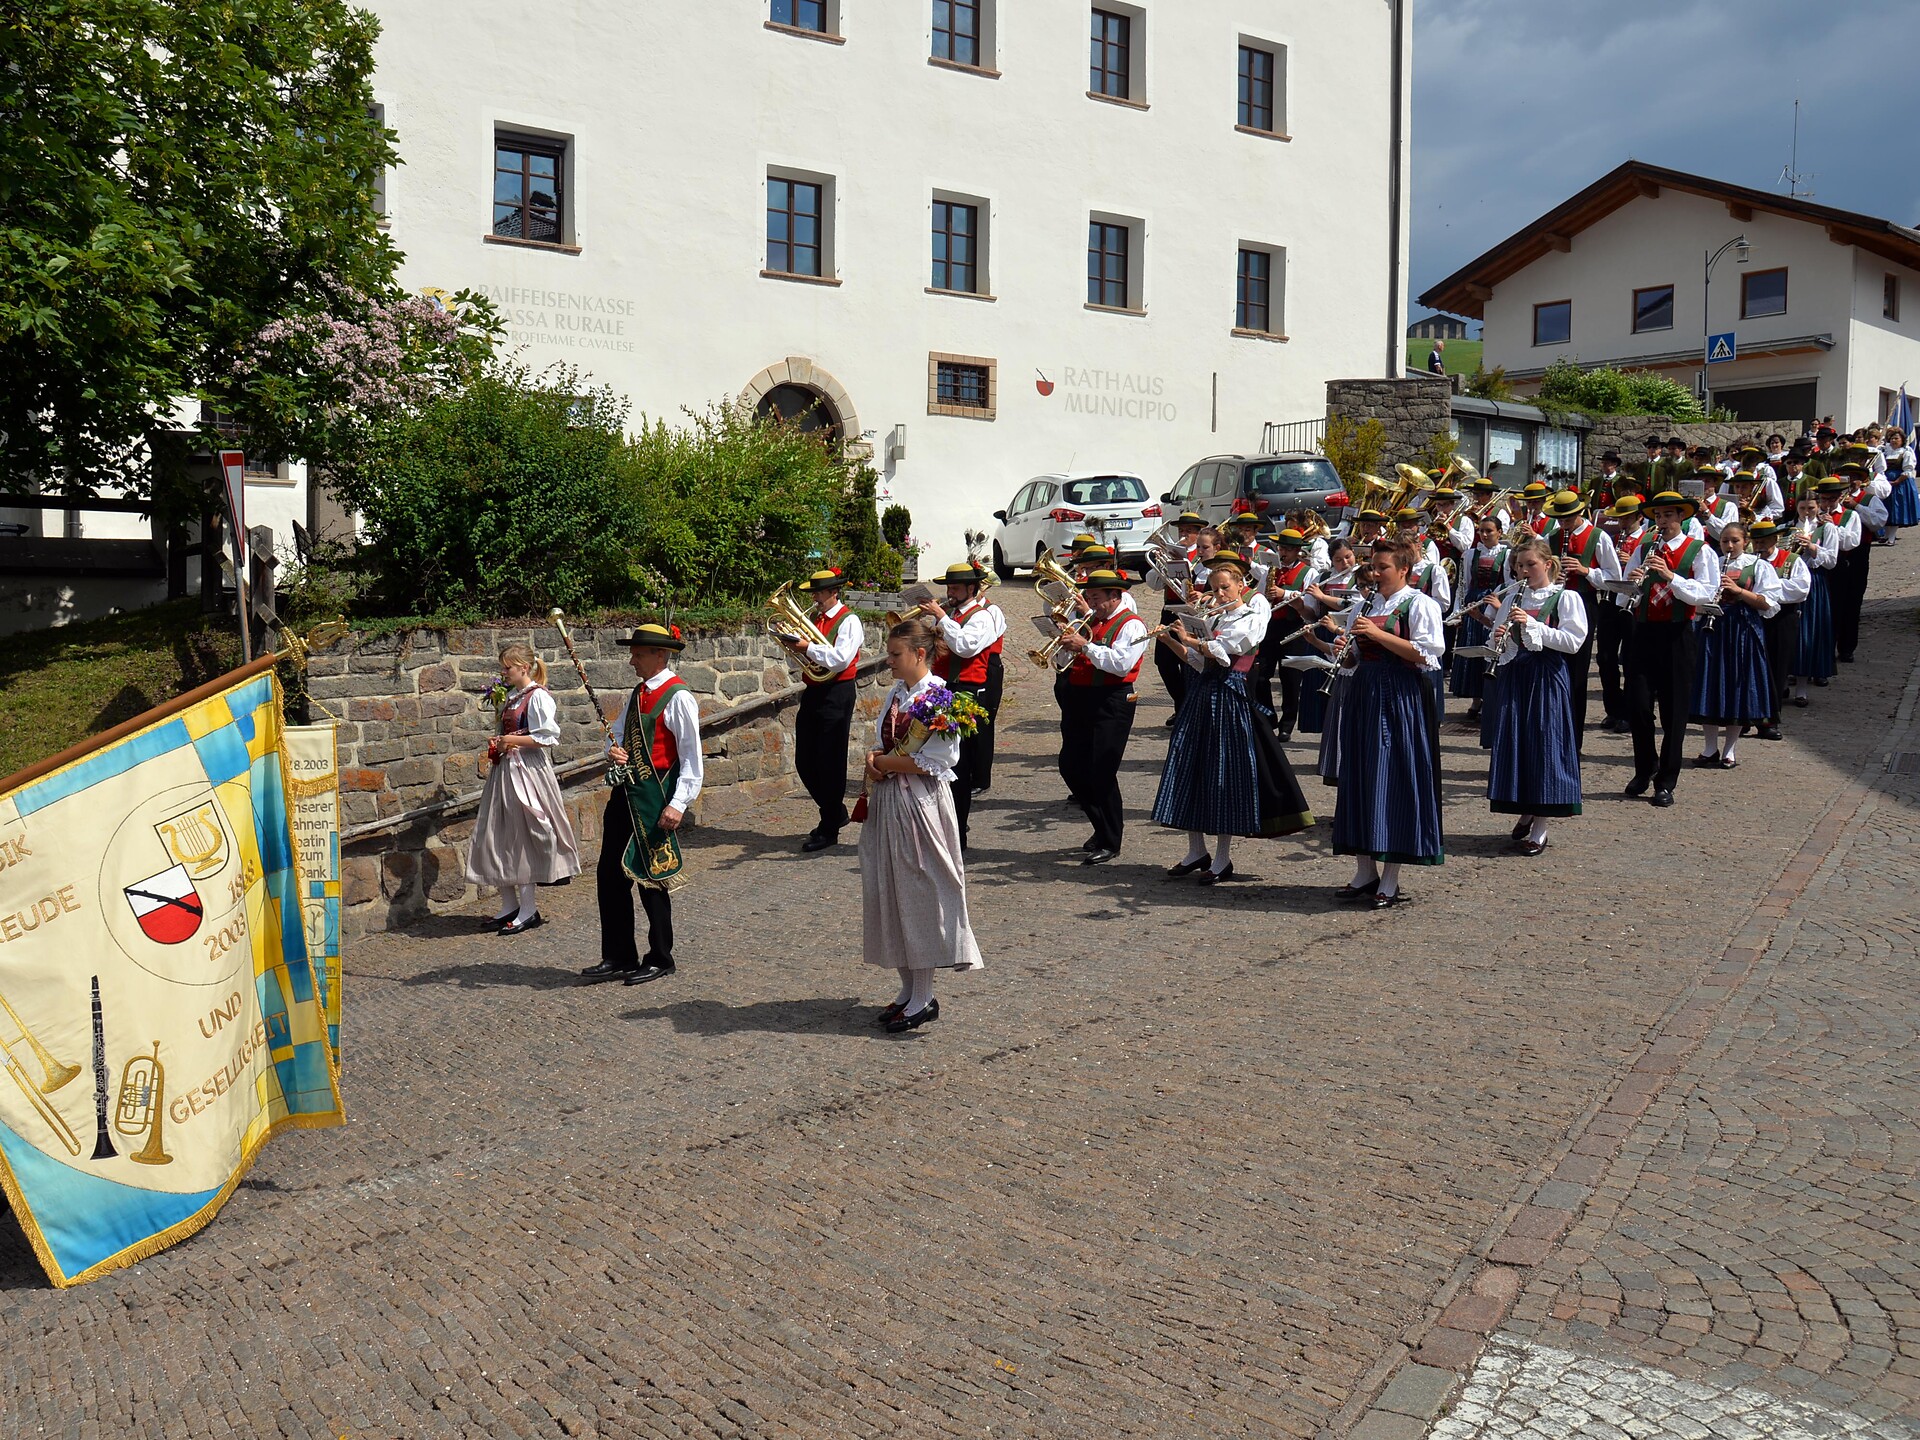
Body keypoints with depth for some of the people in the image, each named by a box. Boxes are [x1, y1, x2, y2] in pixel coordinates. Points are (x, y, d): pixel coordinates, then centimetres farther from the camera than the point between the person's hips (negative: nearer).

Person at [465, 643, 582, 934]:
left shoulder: (538, 696, -11)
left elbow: (547, 737, -18)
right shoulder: (511, 697, 15)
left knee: (522, 839, -4)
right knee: (498, 838, 8)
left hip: (528, 771, -9)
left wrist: (511, 740, -15)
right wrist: (498, 743, 5)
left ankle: (528, 910, 5)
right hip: (505, 770, 9)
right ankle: (509, 906, 18)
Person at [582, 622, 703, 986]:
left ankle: (659, 959, 15)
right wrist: (613, 749, -1)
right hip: (625, 792, 9)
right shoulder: (637, 694, 13)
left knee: (651, 877, 1)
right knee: (610, 874, 10)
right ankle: (618, 957, 20)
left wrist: (678, 804, -20)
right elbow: (617, 732, 24)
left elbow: (691, 756, -15)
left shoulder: (678, 698, -12)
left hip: (655, 798, -8)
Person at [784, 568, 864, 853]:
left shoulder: (848, 621, -8)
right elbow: (803, 657, 16)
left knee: (830, 764, -3)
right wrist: (792, 643, -3)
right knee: (804, 763, 10)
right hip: (812, 692, 8)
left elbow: (841, 658, -21)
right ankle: (835, 813, 28)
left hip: (836, 694, -8)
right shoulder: (814, 618, 14)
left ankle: (829, 830, 5)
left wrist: (808, 648, -21)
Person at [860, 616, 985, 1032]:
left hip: (921, 805, -8)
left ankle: (923, 998, 8)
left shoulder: (940, 698, -12)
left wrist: (886, 762, -11)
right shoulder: (895, 694, 11)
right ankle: (908, 990, 21)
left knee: (918, 893, -2)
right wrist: (875, 759, -4)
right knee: (887, 893, 10)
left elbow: (934, 762, -17)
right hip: (887, 803, 8)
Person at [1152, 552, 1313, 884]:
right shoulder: (1216, 618, 20)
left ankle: (1223, 858, 3)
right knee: (1187, 767, 4)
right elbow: (1199, 662, 15)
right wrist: (1174, 642, 2)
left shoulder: (1253, 614, -2)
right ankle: (1197, 851, 13)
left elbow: (1223, 651, -13)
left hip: (1230, 697, -7)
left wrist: (1192, 640, -2)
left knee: (1224, 773, -5)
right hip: (1202, 694, 7)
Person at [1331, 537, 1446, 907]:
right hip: (1363, 695, 7)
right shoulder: (1366, 605, 16)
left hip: (1400, 697, -7)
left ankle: (1390, 882, 1)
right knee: (1359, 777, 6)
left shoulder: (1420, 604, -3)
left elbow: (1425, 653, -15)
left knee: (1394, 781, -5)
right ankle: (1365, 873, 15)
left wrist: (1377, 633, -18)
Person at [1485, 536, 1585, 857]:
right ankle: (1526, 813, 21)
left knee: (1543, 742, -5)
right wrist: (1500, 639, -4)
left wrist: (1532, 625, -18)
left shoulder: (1566, 597, -3)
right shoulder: (1514, 598, 13)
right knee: (1514, 741, 5)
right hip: (1515, 674, 6)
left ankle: (1540, 828, 1)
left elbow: (1574, 641, -13)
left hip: (1547, 677, -5)